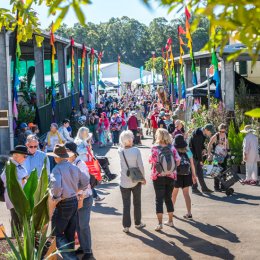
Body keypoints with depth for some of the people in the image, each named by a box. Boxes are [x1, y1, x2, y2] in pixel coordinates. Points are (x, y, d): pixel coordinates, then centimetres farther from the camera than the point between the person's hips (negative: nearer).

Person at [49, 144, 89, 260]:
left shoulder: (57, 169, -18)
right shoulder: (74, 168, 5)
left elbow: (56, 186, -32)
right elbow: (86, 181, 15)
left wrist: (55, 197, -16)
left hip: (63, 204, -7)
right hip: (74, 201, 7)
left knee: (58, 234, 1)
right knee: (70, 234, 18)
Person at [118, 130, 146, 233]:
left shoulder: (120, 151, -9)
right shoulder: (136, 150, -14)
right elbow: (140, 165, -11)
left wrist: (124, 145, 0)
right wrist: (143, 178, 0)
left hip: (124, 182, 0)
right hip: (136, 181, 0)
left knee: (126, 204, 6)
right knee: (137, 203, 16)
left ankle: (126, 226, 7)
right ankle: (138, 223, 28)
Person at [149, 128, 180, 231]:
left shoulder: (155, 148, -12)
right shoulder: (172, 147, -4)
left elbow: (152, 161, -11)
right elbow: (178, 161, -5)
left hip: (158, 177, -3)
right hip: (171, 176, 3)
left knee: (159, 199, 2)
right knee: (168, 198, 17)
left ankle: (160, 223, -1)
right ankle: (170, 220, 23)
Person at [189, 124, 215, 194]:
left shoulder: (202, 132, -1)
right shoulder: (198, 135, -27)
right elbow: (197, 148, -26)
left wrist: (204, 149, 1)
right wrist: (200, 160, -23)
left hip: (198, 153, 9)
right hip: (193, 154, -9)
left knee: (200, 171, 11)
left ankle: (204, 188, 15)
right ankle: (194, 188, 5)